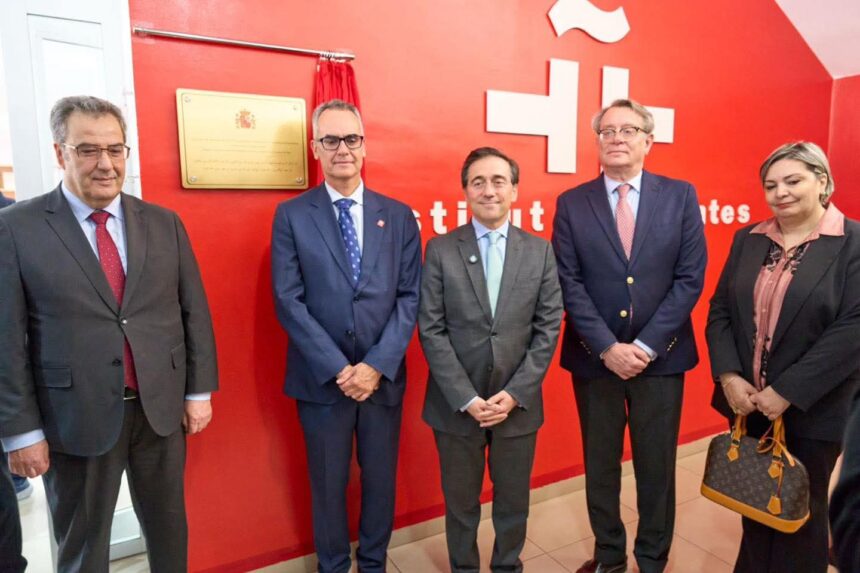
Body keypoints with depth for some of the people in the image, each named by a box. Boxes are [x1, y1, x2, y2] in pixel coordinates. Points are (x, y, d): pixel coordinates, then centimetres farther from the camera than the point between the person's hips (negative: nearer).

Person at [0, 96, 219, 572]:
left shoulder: (164, 223, 2)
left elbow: (194, 311, 4)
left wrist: (199, 391, 3)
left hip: (161, 408, 3)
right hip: (75, 418, -2)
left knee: (169, 527, 20)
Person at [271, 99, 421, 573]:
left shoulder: (399, 216, 3)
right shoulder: (291, 215, -2)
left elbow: (410, 297, -2)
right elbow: (289, 302, -8)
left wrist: (378, 365, -12)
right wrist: (339, 369, -14)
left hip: (383, 376, 2)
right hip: (321, 379, -1)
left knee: (381, 479, 16)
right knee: (328, 484, 14)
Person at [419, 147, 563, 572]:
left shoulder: (540, 251, 1)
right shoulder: (440, 250, -4)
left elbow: (548, 328, -1)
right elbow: (431, 330, -8)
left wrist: (515, 394, -10)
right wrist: (466, 398, -13)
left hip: (518, 404, 2)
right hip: (455, 405, -1)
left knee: (513, 501, 18)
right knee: (460, 502, 16)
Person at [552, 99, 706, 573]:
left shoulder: (680, 196, 1)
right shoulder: (572, 203, 0)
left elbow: (690, 278, -5)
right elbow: (569, 283, -6)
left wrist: (646, 346, -12)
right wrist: (607, 347, -14)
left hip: (660, 355, 0)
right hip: (594, 356, 0)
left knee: (656, 465, 12)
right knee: (600, 463, 14)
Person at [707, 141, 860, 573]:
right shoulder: (747, 240, 6)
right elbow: (720, 311, 3)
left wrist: (787, 392, -19)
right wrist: (728, 376, -10)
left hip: (811, 409, -4)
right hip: (746, 402, 4)